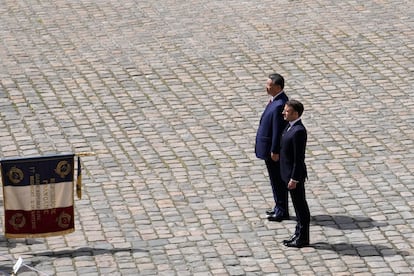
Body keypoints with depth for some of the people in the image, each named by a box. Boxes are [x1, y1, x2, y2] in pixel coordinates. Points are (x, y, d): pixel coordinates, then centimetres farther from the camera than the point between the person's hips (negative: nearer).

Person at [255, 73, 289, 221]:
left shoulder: (279, 105, -27)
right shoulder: (276, 100, 5)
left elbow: (278, 130, -25)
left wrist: (274, 151, -20)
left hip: (273, 148, -10)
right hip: (269, 147, 10)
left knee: (278, 180, 2)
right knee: (276, 179, 20)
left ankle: (282, 211, 13)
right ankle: (279, 207, 31)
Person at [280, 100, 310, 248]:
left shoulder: (298, 131, -25)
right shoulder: (290, 126, 6)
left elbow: (299, 158, -23)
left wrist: (294, 179, -21)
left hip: (295, 174, -10)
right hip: (289, 173, 10)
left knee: (300, 206, 2)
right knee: (298, 206, 18)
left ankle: (303, 238, 11)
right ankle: (299, 234, 27)